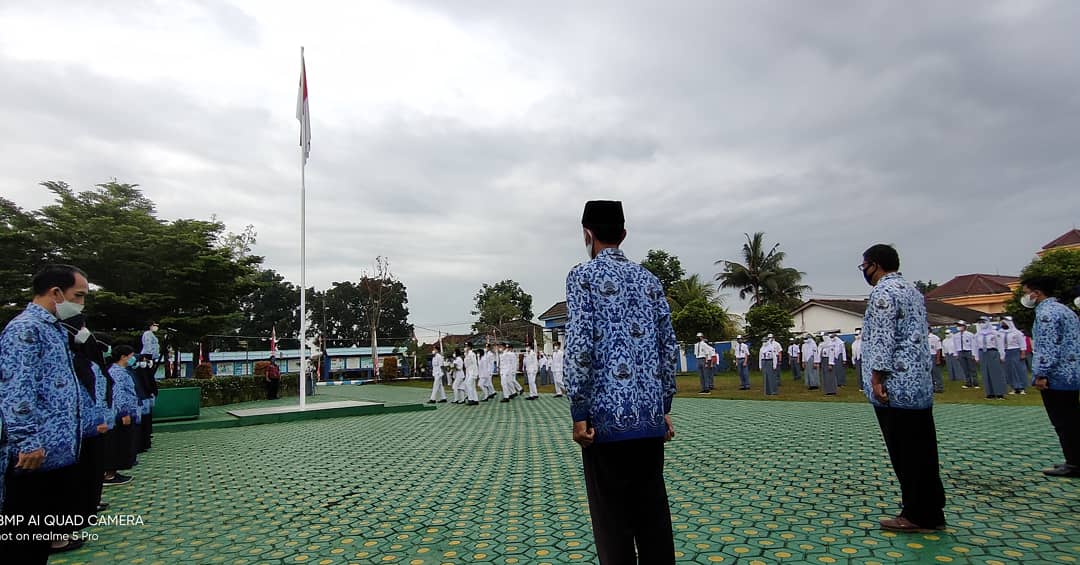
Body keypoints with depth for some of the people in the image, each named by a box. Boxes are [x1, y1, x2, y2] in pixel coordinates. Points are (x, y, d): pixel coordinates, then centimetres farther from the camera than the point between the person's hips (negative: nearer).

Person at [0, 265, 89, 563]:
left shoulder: (55, 330, 16)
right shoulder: (25, 329, -14)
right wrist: (28, 444, -23)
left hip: (60, 454, 10)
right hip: (36, 459, -9)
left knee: (44, 538, 17)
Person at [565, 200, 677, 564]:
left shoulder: (583, 276, -4)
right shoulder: (649, 280, 12)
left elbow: (579, 346, -14)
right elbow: (669, 347, 11)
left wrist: (578, 412, -9)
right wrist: (664, 407, 18)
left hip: (608, 414, -5)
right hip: (651, 415, 6)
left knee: (612, 518, 5)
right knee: (652, 511, 14)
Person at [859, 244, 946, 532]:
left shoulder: (882, 292, -11)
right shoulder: (913, 290, 19)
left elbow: (882, 339, -18)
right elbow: (918, 335, 21)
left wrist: (876, 378, -17)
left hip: (896, 385, -9)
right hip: (920, 383, 9)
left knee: (905, 453, -2)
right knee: (923, 451, 12)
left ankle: (917, 515, 6)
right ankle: (931, 513, 18)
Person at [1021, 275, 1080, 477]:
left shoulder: (1046, 312, -16)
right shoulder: (1063, 309, 16)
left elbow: (1048, 347, -22)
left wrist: (1041, 374, -20)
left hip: (1056, 377, -10)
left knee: (1063, 422, -1)